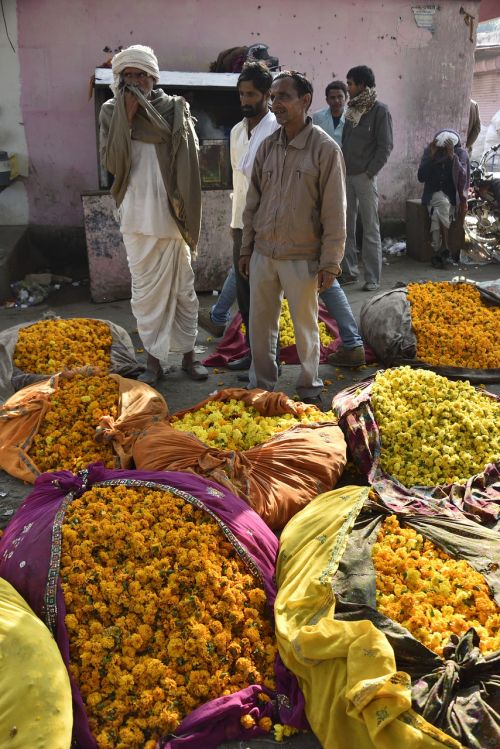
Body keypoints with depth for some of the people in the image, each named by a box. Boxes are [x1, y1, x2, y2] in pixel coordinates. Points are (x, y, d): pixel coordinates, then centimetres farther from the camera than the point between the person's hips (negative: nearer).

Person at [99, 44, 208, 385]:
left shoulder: (175, 108, -3)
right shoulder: (111, 111, 3)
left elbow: (185, 161, -6)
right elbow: (112, 162, -7)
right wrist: (126, 116, -12)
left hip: (172, 215, -1)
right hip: (137, 217, 1)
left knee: (182, 288, 8)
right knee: (145, 290, 7)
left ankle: (188, 352, 22)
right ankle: (154, 358, 18)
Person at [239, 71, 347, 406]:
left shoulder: (325, 148, -8)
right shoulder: (267, 146, 7)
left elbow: (334, 212, -9)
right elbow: (253, 202, 13)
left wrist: (330, 262, -11)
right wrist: (246, 248, 12)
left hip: (301, 258, -5)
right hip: (263, 255, 5)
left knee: (305, 327, 8)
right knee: (260, 326, 11)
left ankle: (309, 387, 27)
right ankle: (261, 386, 28)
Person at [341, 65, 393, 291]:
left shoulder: (380, 110, -5)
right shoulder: (352, 110, 13)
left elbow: (385, 146, -9)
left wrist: (370, 172, -13)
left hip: (365, 177, -6)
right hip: (346, 176, 7)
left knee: (370, 229, -2)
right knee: (346, 227, 9)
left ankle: (372, 278, 2)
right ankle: (349, 271, 18)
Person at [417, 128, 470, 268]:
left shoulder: (461, 153, -3)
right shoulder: (429, 150, 0)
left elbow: (463, 177, -15)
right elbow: (421, 177, -6)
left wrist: (452, 156, -25)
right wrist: (432, 156, -15)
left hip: (452, 196, 0)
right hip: (433, 194, 0)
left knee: (437, 214, -33)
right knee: (442, 203, -35)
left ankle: (438, 252, -26)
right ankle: (445, 249, -32)